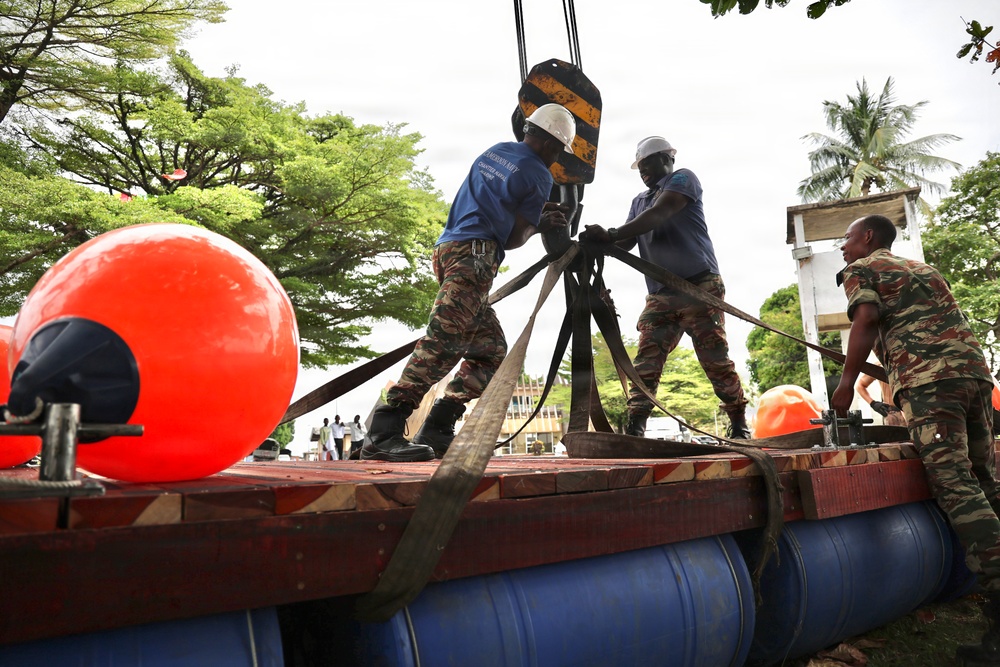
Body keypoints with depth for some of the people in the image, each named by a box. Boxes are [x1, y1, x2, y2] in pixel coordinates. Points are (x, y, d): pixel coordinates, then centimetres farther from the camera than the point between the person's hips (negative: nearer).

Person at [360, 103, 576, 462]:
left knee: (492, 351, 8)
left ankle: (437, 431, 1)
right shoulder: (538, 176, 4)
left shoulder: (494, 151, 26)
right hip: (474, 252, -9)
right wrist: (539, 225, 21)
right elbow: (514, 238, 5)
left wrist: (534, 213, 36)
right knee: (444, 339, -21)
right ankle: (383, 432, -31)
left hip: (447, 249, 9)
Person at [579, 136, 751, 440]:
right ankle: (634, 429, -9)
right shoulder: (639, 201, 25)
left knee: (715, 359, -5)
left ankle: (739, 426, 6)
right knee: (645, 362, -6)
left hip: (699, 286, -6)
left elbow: (658, 215, -14)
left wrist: (610, 234, -24)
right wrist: (601, 243, -9)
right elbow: (625, 243, 13)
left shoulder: (683, 178, 5)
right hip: (659, 295, 6)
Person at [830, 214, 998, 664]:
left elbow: (866, 320, -7)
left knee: (956, 487, -13)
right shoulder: (924, 268, 30)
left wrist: (847, 381, -6)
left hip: (928, 378, -7)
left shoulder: (861, 268, 9)